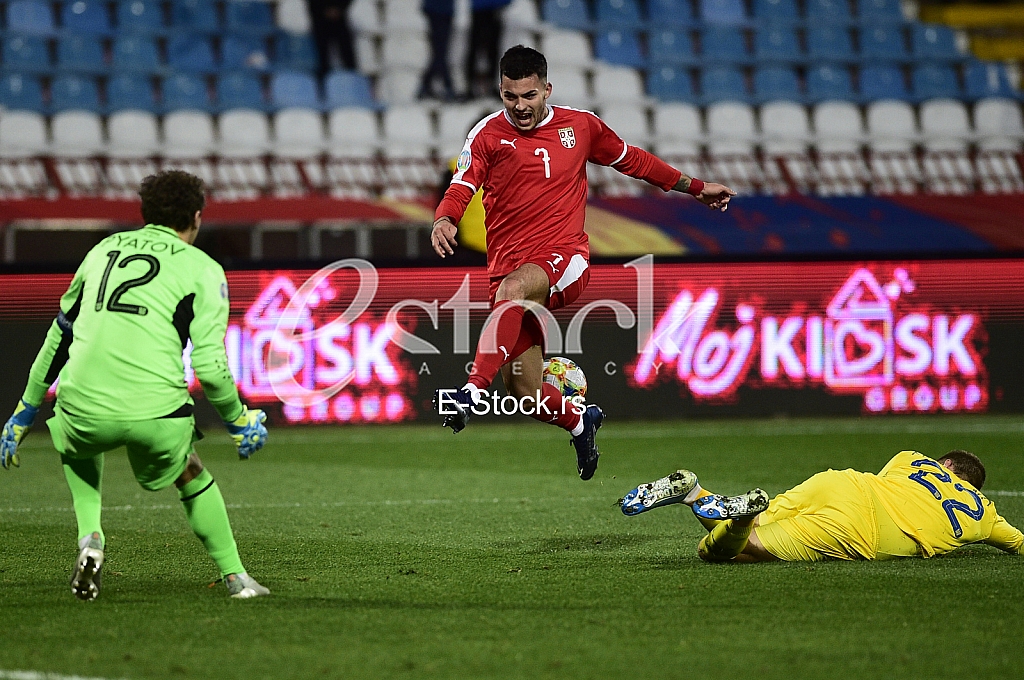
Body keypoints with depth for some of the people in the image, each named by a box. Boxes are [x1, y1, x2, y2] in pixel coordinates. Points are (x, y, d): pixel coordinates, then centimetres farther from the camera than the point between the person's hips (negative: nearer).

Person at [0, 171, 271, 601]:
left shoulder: (104, 250, 21)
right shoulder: (202, 270, 8)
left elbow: (59, 337, 27)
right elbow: (210, 367, -2)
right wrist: (238, 421, 16)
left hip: (84, 408, 2)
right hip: (156, 412, -2)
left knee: (77, 446, 37)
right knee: (191, 477, 28)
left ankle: (90, 537, 16)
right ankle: (235, 577, 27)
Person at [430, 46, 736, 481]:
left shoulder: (580, 126, 11)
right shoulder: (488, 134, 4)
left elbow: (631, 160, 27)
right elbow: (462, 187, -8)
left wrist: (695, 187, 31)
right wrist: (443, 221, -31)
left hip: (564, 259, -2)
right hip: (509, 264, 2)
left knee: (512, 290, -38)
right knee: (526, 394, -3)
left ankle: (472, 393, -48)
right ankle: (581, 423, 31)